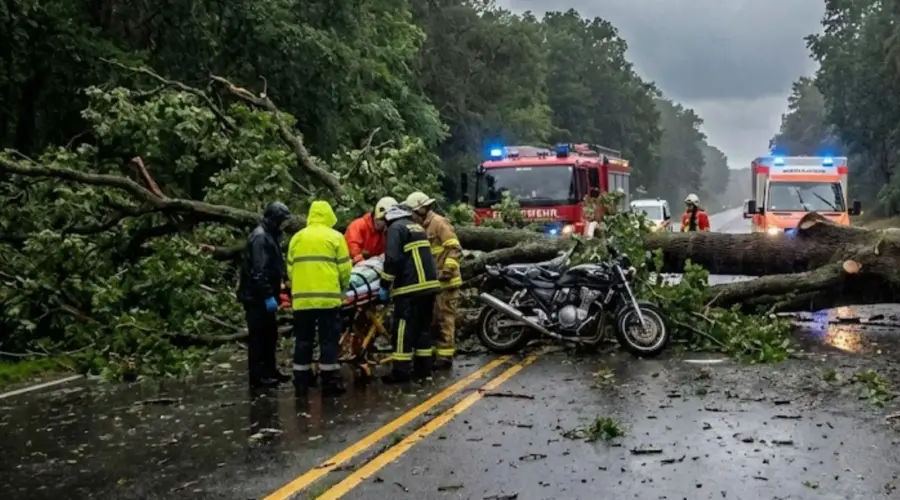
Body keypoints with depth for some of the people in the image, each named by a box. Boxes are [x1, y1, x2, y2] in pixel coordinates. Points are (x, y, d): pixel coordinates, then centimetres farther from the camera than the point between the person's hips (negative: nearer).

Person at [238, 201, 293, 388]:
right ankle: (257, 376, -3)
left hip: (264, 296, 10)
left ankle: (269, 371, 24)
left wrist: (274, 292, 22)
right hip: (257, 297, -10)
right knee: (259, 336, -6)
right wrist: (267, 296, -24)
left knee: (270, 335, 15)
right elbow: (258, 271, -24)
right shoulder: (260, 237, -17)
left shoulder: (270, 235, 17)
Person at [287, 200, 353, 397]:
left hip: (301, 298, 3)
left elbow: (290, 269, 12)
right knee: (329, 340, 3)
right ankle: (330, 382, 5)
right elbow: (345, 269, -1)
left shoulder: (297, 238, 11)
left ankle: (301, 383, 15)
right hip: (328, 297, -3)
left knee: (303, 341, 10)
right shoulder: (335, 237, 1)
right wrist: (341, 287, 17)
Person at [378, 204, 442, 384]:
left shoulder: (396, 228, -4)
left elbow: (392, 260, -14)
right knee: (423, 327, 13)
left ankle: (401, 371, -4)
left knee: (403, 329, -5)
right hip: (429, 283, 8)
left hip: (410, 287, -8)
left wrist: (385, 285, -7)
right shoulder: (417, 227, 22)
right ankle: (423, 368, 16)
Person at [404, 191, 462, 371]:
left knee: (444, 319, -6)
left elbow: (455, 249, -19)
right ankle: (436, 352, 24)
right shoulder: (424, 227, 17)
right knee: (434, 319, 15)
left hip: (445, 281, -10)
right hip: (433, 281, 10)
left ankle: (445, 356, -2)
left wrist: (448, 270, -27)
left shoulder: (439, 223, -12)